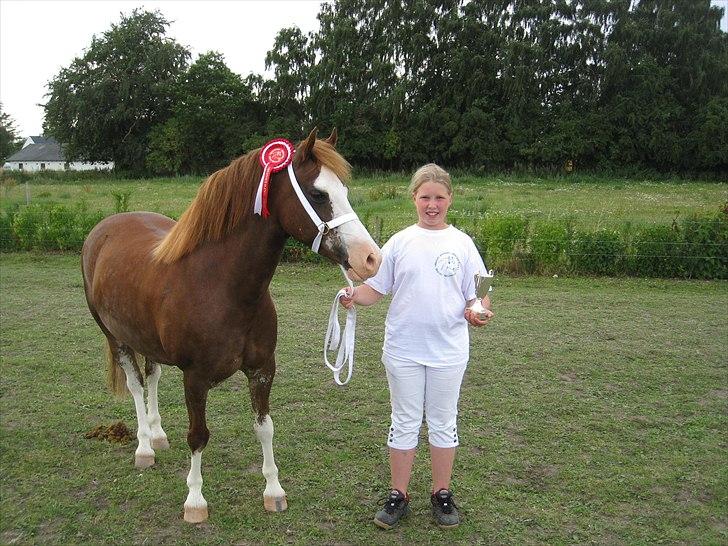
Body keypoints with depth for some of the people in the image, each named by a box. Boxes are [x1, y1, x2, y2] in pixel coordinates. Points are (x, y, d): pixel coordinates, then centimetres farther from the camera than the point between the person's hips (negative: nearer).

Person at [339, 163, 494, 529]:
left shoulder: (462, 243, 0)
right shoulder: (399, 243, 1)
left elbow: (477, 293, 1)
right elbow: (376, 289, 1)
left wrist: (479, 311, -19)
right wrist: (353, 296, -18)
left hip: (448, 351, 0)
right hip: (403, 350, 0)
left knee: (443, 423, 14)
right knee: (404, 423, 12)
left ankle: (442, 494, 30)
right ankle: (398, 496, 26)